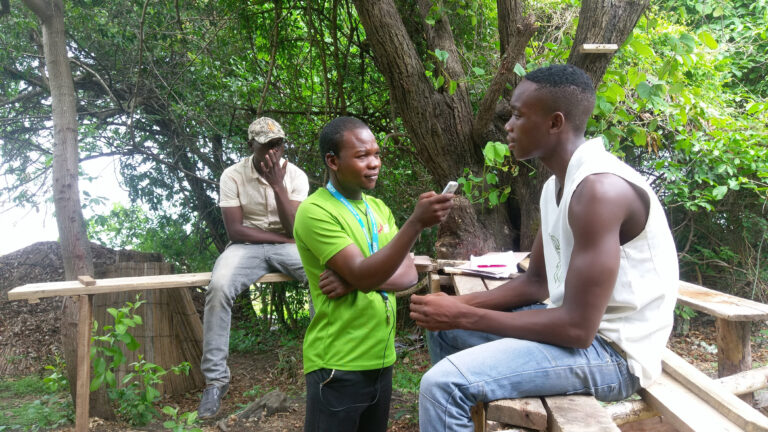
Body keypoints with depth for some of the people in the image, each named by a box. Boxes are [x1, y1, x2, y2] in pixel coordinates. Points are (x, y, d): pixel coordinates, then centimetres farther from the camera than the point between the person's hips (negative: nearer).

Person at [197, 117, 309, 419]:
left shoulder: (296, 175, -4)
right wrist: (283, 238, -13)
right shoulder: (232, 176, -7)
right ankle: (216, 379, -19)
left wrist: (277, 185, -21)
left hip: (287, 245, 1)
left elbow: (295, 230, -13)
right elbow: (235, 230, -12)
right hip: (247, 246, -1)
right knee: (219, 287, -33)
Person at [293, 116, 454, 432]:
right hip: (338, 365, -7)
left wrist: (355, 281, -16)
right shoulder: (315, 212, -14)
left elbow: (408, 274, 1)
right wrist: (416, 222, -31)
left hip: (381, 359, 7)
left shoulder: (378, 208, 9)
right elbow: (363, 275, -24)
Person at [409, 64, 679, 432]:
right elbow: (535, 283, 12)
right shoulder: (557, 184, 6)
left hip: (612, 351, -10)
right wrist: (460, 305, -2)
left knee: (444, 384, -24)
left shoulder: (600, 188, -25)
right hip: (579, 325, 10)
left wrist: (464, 316, -20)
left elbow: (577, 328, -26)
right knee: (443, 328, 15)